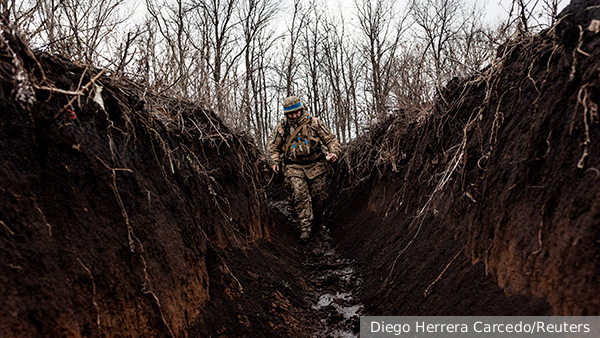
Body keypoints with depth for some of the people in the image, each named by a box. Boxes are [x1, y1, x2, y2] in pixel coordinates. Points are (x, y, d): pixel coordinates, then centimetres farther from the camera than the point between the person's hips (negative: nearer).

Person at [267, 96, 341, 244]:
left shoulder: (314, 123, -1)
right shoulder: (282, 127, 2)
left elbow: (330, 139, 4)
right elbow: (273, 146, 13)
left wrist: (334, 152, -15)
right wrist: (275, 161, -3)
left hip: (315, 166, 1)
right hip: (294, 167, 0)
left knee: (318, 195, 4)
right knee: (300, 195, -16)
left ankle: (317, 218, 33)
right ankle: (305, 227, -10)